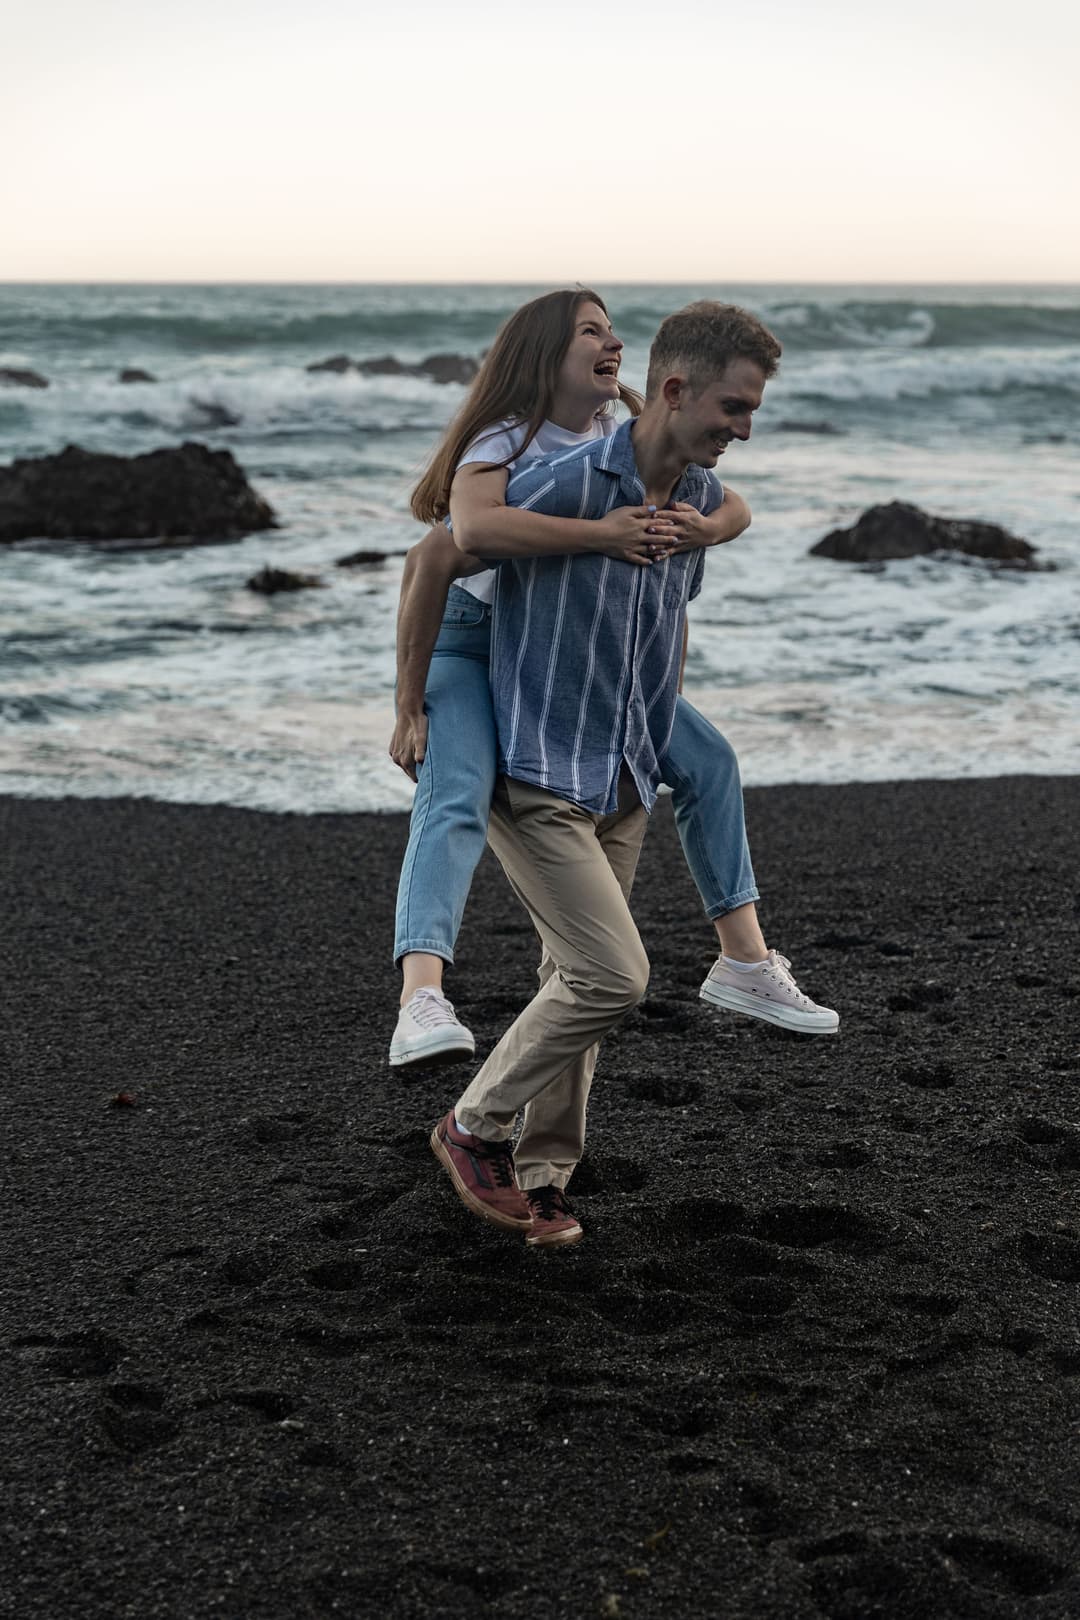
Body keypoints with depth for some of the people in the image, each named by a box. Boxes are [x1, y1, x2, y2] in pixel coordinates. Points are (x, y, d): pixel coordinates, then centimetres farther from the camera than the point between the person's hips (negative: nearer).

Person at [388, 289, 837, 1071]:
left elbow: (734, 507, -6)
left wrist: (703, 527, -29)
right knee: (455, 800, -32)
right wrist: (600, 532, -46)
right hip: (467, 643, -7)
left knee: (707, 759, 3)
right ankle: (421, 1004, -45)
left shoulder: (623, 438, -1)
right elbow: (472, 527, -47)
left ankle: (745, 964, 14)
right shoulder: (501, 448, -24)